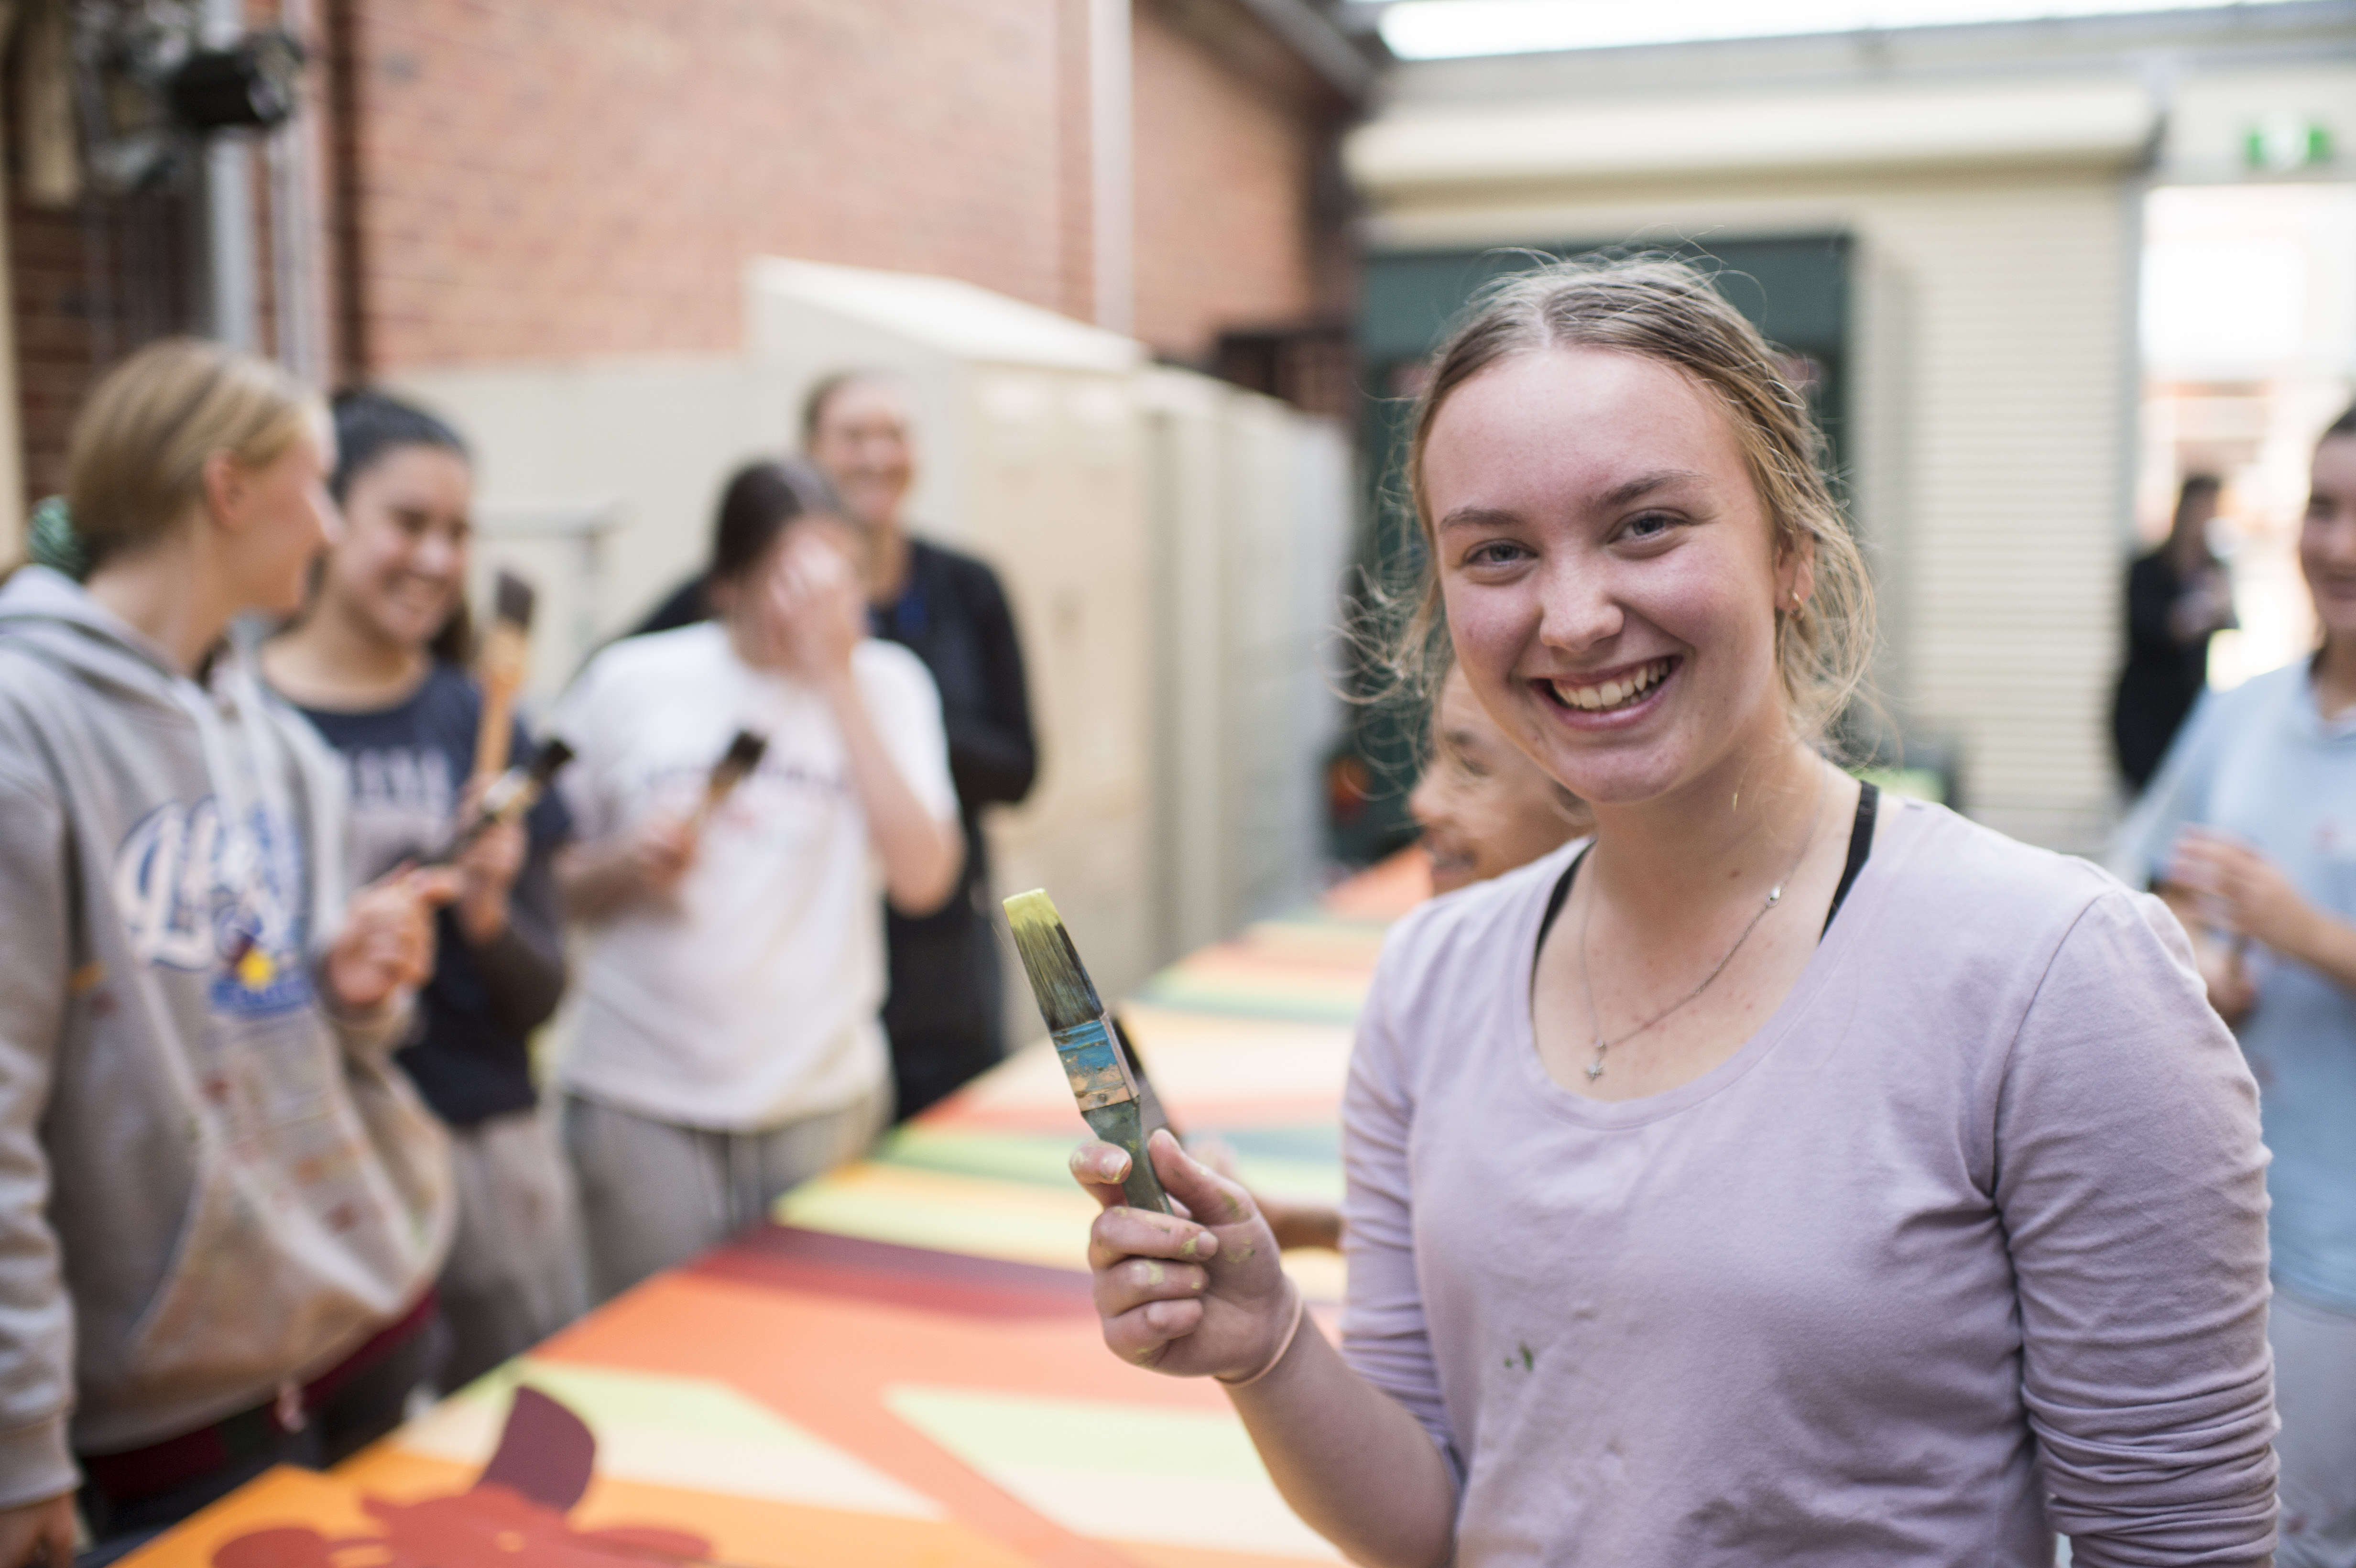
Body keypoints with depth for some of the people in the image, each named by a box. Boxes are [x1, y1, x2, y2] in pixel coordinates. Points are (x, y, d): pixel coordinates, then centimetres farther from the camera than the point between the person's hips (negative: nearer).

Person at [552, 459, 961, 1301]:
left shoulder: (885, 684, 2)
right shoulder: (627, 684, 2)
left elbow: (922, 878, -13)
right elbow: (552, 885, 10)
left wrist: (838, 681, -13)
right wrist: (629, 865, -12)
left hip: (824, 1097, 1)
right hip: (643, 1104, 0)